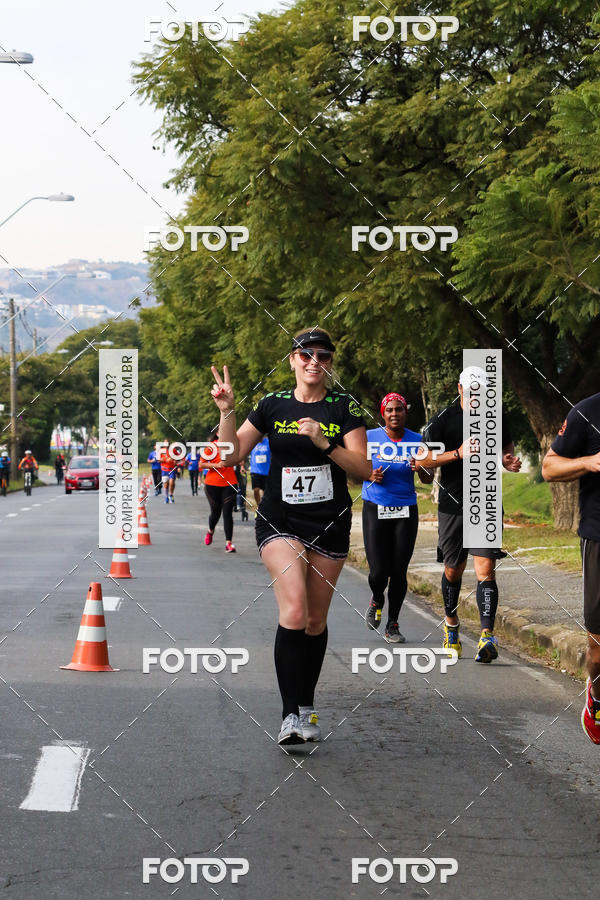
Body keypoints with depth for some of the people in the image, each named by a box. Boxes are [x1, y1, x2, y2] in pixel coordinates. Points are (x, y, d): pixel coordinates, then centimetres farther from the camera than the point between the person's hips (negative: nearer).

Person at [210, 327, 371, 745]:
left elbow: (364, 468, -7)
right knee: (294, 610, -20)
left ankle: (307, 706, 27)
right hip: (280, 522, -1)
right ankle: (291, 714, -19)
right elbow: (232, 455, 6)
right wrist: (227, 412, -8)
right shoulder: (272, 405, 3)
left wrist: (324, 443, -20)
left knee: (315, 620, 9)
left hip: (330, 526, 1)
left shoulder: (344, 407, -1)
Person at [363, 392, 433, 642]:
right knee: (378, 573, -9)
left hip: (406, 512, 1)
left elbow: (428, 480, 6)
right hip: (375, 510, -1)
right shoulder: (369, 438, -1)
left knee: (399, 572, 1)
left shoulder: (416, 441, 1)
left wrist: (421, 469, -16)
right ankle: (377, 600, 26)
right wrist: (370, 475, -11)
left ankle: (392, 625, 17)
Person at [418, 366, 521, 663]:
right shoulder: (443, 419, -5)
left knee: (485, 569, -14)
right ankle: (451, 626, 39)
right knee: (453, 570, 13)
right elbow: (420, 460, -8)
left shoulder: (497, 418, 4)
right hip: (452, 504, 0)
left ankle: (487, 637, -21)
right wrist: (458, 453, -19)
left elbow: (507, 446, 23)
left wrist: (510, 462, -1)